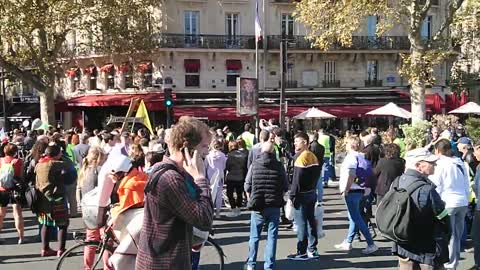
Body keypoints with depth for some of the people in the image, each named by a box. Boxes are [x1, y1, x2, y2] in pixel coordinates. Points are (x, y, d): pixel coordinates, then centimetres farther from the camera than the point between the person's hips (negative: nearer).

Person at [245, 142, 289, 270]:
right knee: (272, 236, 8)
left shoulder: (254, 165, -5)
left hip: (258, 206, 0)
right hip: (274, 206, 0)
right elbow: (285, 187, 0)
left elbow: (247, 186, -3)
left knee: (254, 236, 13)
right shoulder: (279, 166, -5)